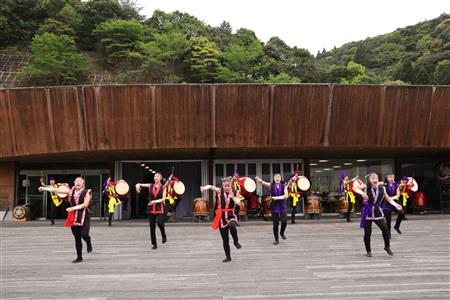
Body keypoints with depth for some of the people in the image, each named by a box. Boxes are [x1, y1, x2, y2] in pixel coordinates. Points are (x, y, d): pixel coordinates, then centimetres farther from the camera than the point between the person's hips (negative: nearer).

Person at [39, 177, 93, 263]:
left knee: (84, 235, -18)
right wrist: (45, 188, 11)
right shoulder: (71, 191, 9)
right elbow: (58, 190, 12)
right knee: (77, 238, 9)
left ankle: (89, 243, 18)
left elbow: (85, 204, -14)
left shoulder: (86, 192, -4)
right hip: (73, 217, 4)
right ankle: (79, 257, 19)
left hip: (84, 216, -4)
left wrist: (73, 208, -18)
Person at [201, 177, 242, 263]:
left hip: (231, 215, -1)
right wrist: (205, 187, -39)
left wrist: (232, 197, -24)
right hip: (222, 216, 1)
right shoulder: (219, 191, -3)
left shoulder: (235, 193, 0)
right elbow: (211, 186, -19)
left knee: (232, 226, -37)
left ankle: (236, 241, -8)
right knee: (225, 239, 6)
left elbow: (238, 203, -11)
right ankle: (228, 257, 24)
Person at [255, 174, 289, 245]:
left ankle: (282, 233, 19)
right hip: (274, 206, 0)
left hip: (282, 206, 0)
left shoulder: (284, 186, 2)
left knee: (284, 221, -13)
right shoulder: (270, 185, 1)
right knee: (275, 224, 1)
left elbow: (286, 195, -8)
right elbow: (262, 182, -14)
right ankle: (276, 240, 16)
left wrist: (277, 197, -16)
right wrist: (258, 179, -34)